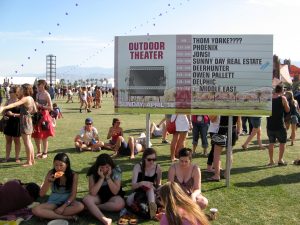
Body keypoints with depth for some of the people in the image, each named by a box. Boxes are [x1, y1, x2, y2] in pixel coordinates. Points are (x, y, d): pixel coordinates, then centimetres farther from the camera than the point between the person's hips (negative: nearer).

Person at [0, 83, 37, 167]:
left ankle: (29, 162, 2)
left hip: (25, 121, -9)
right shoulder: (31, 98, 11)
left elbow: (15, 104, -30)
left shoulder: (26, 98, -15)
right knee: (29, 142, 16)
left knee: (26, 142, -3)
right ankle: (32, 160, 22)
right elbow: (35, 110, 18)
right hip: (29, 120, 9)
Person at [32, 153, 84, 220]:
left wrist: (63, 207, -24)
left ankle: (50, 214, -24)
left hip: (67, 201, -1)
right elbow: (41, 194, -10)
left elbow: (73, 194, -11)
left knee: (80, 206, -34)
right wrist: (49, 181, -27)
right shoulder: (51, 173, -11)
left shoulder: (73, 175, -13)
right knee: (35, 210, -27)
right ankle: (68, 217, -27)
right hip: (53, 201, 2)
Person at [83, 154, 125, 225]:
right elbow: (92, 193, -22)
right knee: (86, 199, -30)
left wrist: (108, 177, -28)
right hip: (99, 196, 1)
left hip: (112, 196, -1)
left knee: (120, 204, -33)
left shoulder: (116, 171, -16)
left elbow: (115, 192, -20)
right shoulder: (93, 172, -16)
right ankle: (104, 219, -42)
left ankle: (92, 208, -19)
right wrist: (101, 178, -28)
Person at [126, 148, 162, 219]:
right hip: (139, 192, 0)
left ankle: (152, 204, -52)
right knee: (129, 201, -34)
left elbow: (158, 184, 8)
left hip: (152, 193, 1)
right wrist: (142, 183, -40)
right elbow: (133, 186, -20)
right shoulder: (138, 167, -13)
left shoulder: (157, 167, -6)